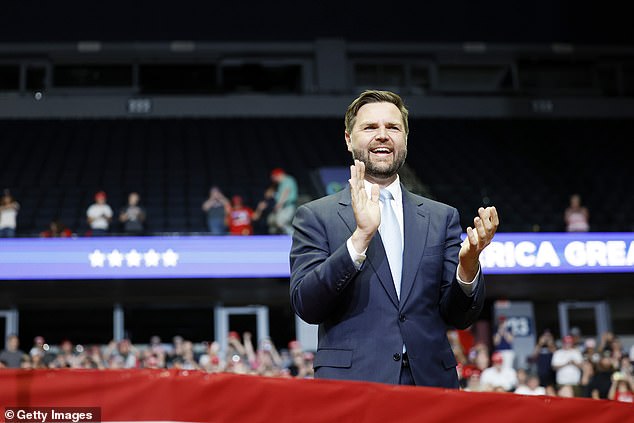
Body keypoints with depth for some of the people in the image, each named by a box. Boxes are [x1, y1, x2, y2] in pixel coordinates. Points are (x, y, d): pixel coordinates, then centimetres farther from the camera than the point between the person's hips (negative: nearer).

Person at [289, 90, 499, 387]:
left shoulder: (442, 217, 11)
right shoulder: (315, 216, 4)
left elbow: (460, 317, 8)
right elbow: (305, 306, -8)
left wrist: (468, 266, -12)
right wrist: (360, 237, -18)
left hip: (430, 383, 3)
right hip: (350, 383, -2)